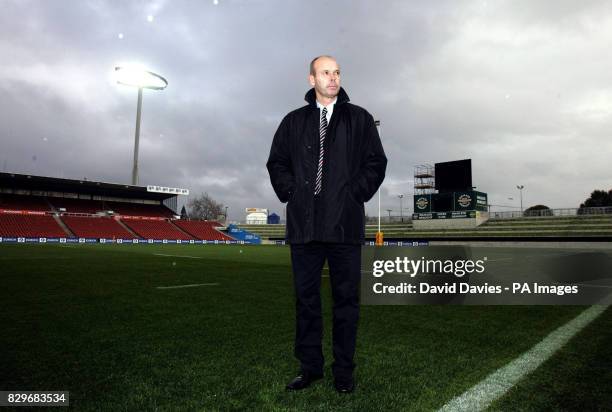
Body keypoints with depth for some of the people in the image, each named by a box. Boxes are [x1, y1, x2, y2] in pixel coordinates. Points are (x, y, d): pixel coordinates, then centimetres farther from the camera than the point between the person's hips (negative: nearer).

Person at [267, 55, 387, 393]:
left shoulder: (359, 118, 10)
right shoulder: (294, 121, 14)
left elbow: (376, 162, 7)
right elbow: (276, 162, 15)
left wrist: (355, 194, -3)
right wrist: (291, 192, 2)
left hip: (345, 224, -1)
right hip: (303, 225, 2)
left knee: (346, 298, 4)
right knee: (306, 296, 8)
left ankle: (343, 371, 17)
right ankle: (310, 366, 21)